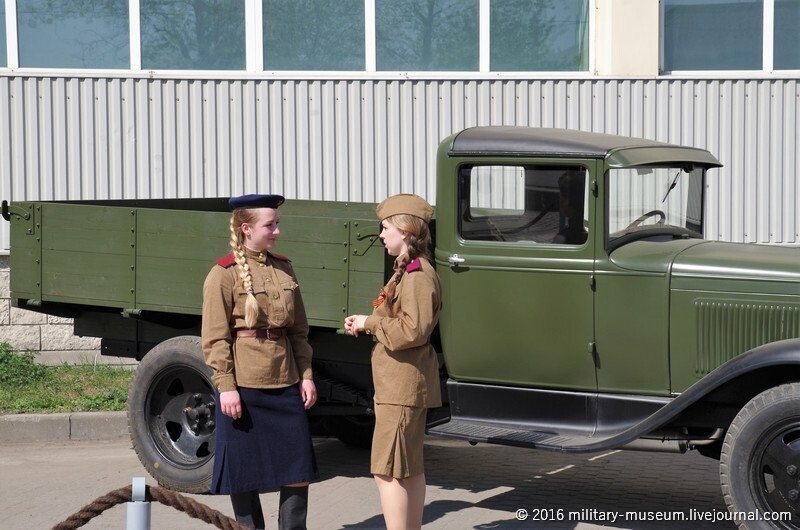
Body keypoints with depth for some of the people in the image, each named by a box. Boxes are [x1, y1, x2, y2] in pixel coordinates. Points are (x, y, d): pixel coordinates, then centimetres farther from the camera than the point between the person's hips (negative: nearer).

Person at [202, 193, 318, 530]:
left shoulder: (284, 269, 11)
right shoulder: (223, 274, -6)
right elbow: (215, 338, -8)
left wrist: (305, 375, 7)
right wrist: (225, 386, -14)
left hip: (285, 383, 5)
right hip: (242, 385, -5)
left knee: (298, 467, 5)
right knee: (244, 468, 5)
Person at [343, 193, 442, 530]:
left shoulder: (417, 275, -17)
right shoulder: (410, 270, 16)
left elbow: (413, 329, -26)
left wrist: (370, 323, -15)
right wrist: (366, 323, 5)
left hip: (403, 383, -11)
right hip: (405, 383, 11)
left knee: (388, 471, -9)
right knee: (409, 469, 16)